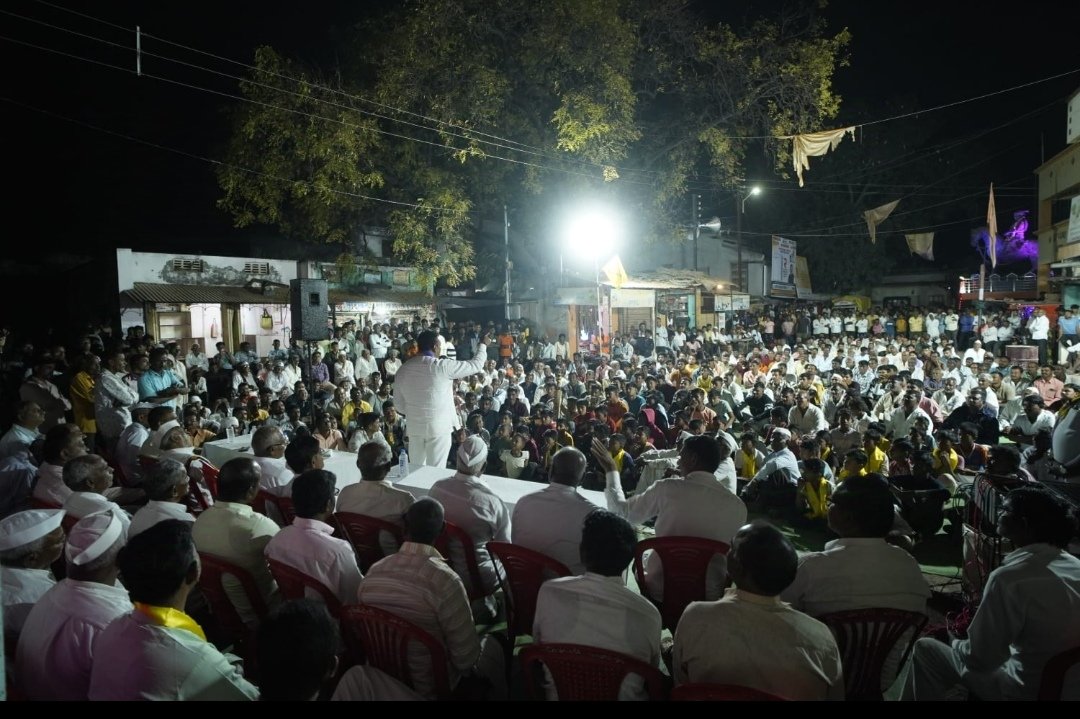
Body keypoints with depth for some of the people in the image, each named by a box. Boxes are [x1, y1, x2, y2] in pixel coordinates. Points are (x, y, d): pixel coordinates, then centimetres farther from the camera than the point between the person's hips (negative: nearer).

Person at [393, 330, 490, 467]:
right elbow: (475, 365, -4)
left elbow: (398, 402, 10)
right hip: (438, 427, -5)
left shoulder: (403, 369, 2)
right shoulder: (443, 366, -13)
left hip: (414, 427, 5)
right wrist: (482, 345, 13)